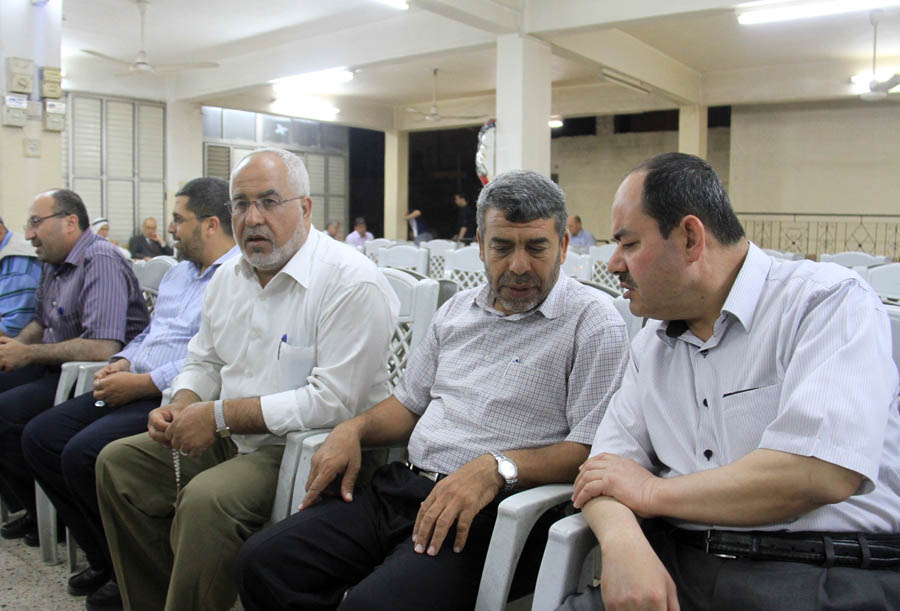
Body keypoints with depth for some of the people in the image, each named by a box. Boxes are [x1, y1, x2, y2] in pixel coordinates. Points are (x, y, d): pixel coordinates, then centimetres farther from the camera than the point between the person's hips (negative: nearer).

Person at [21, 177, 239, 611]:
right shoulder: (178, 273, 21)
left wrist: (140, 384, -20)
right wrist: (121, 363, 8)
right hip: (134, 390, 10)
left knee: (83, 454, -25)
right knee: (39, 437, 3)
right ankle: (104, 559, 13)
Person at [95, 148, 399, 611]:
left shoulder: (352, 283, -19)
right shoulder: (229, 275, 9)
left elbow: (333, 402, -25)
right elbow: (204, 362, 21)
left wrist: (221, 414, -20)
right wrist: (181, 406, -3)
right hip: (232, 438, 9)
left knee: (206, 500, -30)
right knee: (118, 462, 7)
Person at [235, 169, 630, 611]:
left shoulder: (593, 322, -4)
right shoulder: (457, 310, 18)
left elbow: (591, 448, -12)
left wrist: (497, 467, -24)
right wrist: (353, 429, 5)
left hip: (486, 511, -6)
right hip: (400, 487, 7)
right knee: (262, 561, -7)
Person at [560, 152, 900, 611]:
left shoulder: (828, 300, -7)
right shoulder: (652, 343, 13)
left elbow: (820, 474, -20)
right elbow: (609, 461, 6)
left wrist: (654, 491, -9)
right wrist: (622, 539, -17)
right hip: (679, 569, 4)